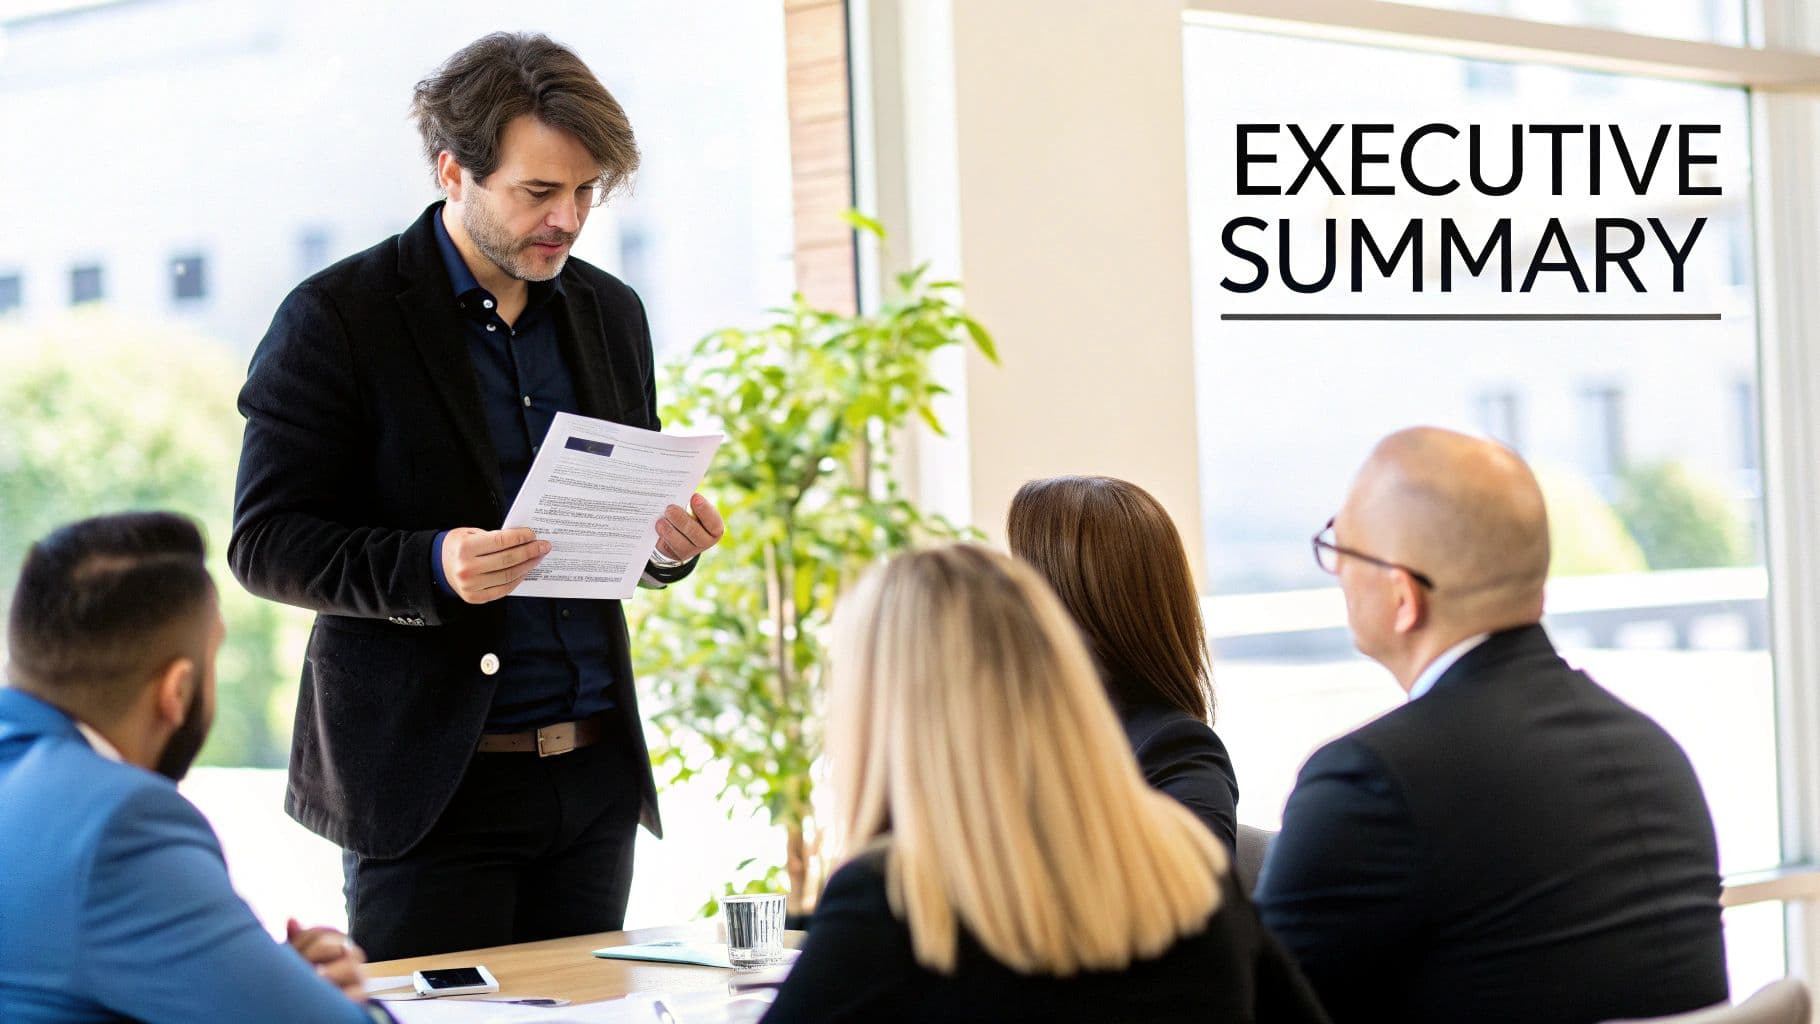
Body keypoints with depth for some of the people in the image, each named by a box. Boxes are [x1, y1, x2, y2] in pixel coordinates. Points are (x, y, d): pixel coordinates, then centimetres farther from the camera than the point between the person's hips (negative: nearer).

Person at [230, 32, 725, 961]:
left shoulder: (610, 312, 11)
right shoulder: (336, 318, -6)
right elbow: (263, 543, -9)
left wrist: (669, 541, -4)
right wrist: (430, 568, -25)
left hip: (596, 771, 5)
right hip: (430, 778, -5)